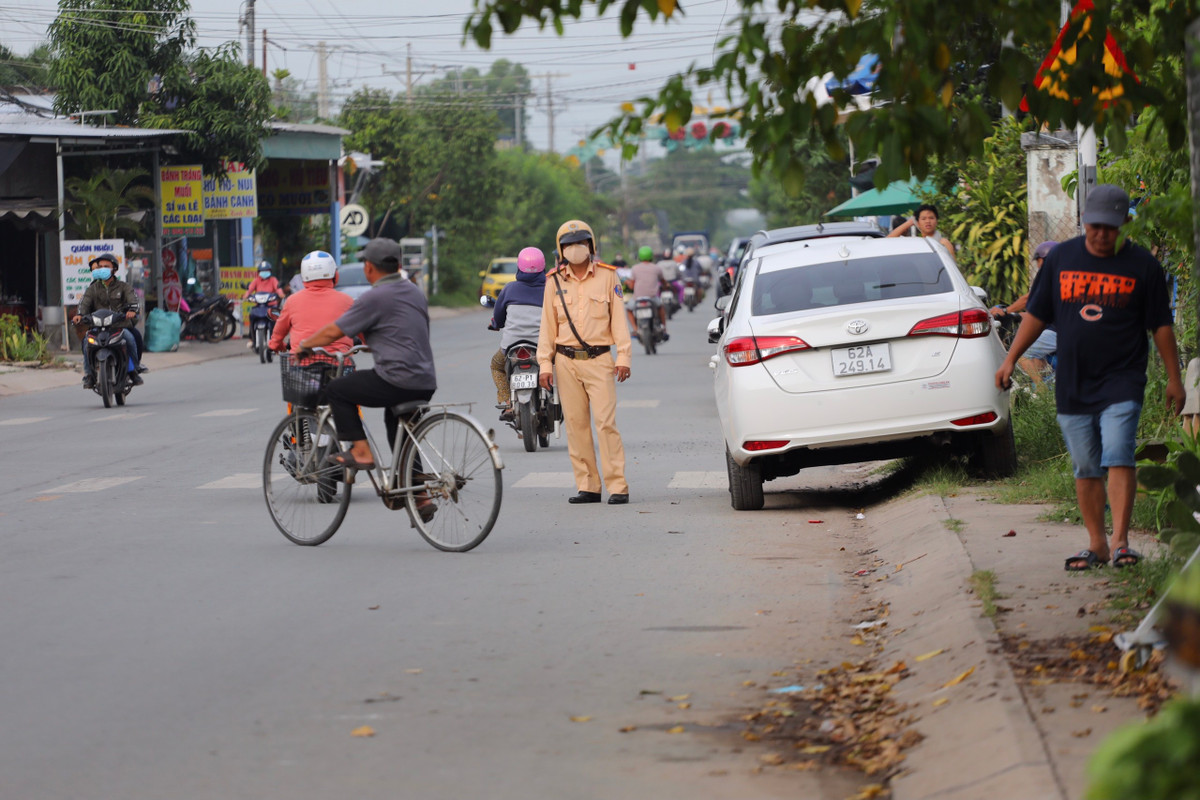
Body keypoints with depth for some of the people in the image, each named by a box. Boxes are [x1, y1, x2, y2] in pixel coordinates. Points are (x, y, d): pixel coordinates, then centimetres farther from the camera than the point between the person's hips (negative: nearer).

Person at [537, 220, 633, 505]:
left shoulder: (607, 277, 5)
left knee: (605, 422, -10)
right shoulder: (554, 282, 9)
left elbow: (618, 318, 4)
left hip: (599, 360, -2)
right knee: (576, 424, 3)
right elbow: (547, 326, 11)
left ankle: (618, 486, -9)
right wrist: (545, 364, 4)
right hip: (566, 361, 2)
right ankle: (587, 487, 8)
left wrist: (623, 357, -4)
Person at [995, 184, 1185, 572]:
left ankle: (1119, 540, -17)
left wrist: (1173, 379, 6)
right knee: (1085, 469, 6)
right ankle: (1096, 544, 14)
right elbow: (1036, 314, 13)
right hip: (1073, 386, 3)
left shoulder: (1142, 265, 1)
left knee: (1118, 457, -16)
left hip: (1121, 383, -3)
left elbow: (1161, 325, 6)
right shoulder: (1060, 258, 7)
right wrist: (1010, 359, 7)